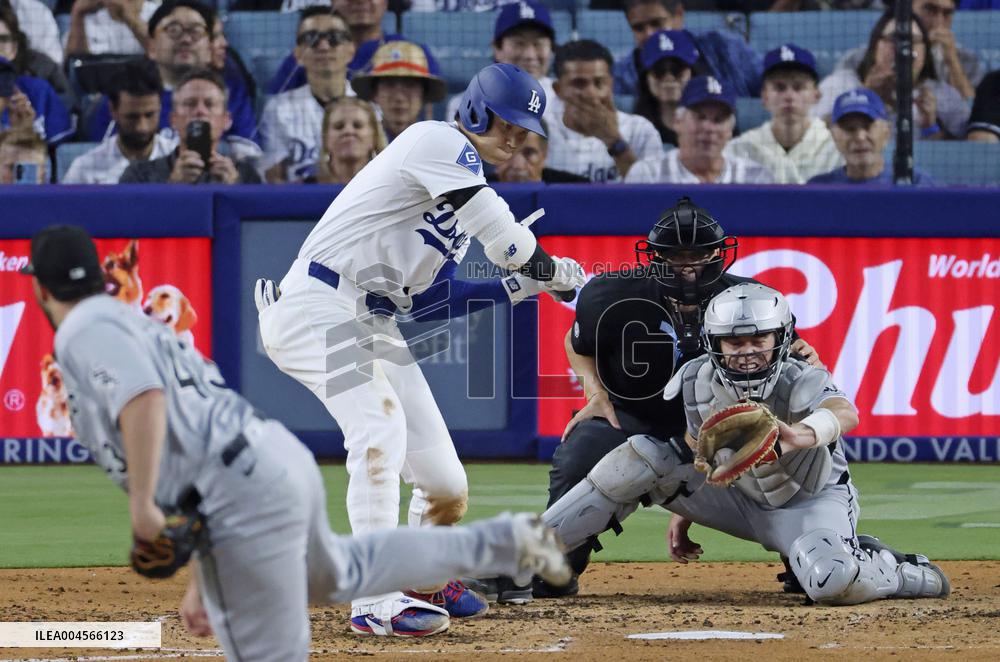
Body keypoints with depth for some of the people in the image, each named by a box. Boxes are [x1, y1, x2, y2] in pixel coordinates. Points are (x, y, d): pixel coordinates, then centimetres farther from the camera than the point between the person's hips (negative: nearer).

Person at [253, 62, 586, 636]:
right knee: (381, 429, -29)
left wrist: (517, 288, 7)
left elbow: (426, 299, 16)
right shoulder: (438, 143, -7)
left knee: (447, 485, 4)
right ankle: (376, 601, -34)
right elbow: (506, 239, -17)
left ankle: (425, 583, 31)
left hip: (374, 325, 9)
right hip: (318, 305, -9)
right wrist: (554, 272, -1)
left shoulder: (467, 188, 21)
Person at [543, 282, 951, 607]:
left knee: (833, 585, -36)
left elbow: (845, 414, -57)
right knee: (641, 458, -17)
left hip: (812, 500, -4)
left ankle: (908, 576, 1)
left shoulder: (803, 382, -32)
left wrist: (801, 435, -79)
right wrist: (682, 514, 8)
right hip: (739, 496, 4)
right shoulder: (694, 382, -18)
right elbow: (696, 447, 3)